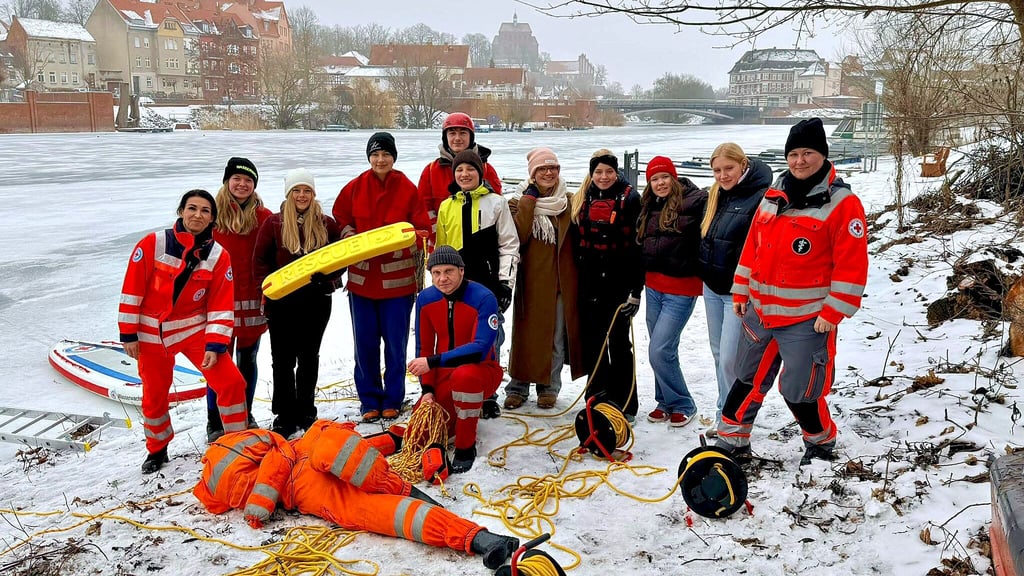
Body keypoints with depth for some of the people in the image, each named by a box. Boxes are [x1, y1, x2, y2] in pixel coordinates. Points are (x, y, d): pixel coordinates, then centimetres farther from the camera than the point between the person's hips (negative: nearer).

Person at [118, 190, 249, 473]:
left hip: (195, 329, 1)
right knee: (154, 394, 13)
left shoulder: (219, 256, -8)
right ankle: (157, 450, 38)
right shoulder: (153, 244, -13)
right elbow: (132, 290, -7)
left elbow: (221, 307, -5)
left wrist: (215, 345, -13)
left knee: (230, 381, -12)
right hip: (152, 333, 0)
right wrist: (128, 333, -6)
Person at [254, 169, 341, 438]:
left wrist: (327, 277, -12)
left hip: (317, 302, 1)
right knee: (283, 360, 4)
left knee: (309, 358, 13)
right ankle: (285, 417, 14)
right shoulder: (274, 224, -1)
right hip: (282, 302, -1)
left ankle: (306, 413, 26)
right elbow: (260, 260, 2)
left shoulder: (327, 224, 3)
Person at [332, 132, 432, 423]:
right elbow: (340, 219, 13)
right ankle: (369, 401, 20)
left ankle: (392, 400, 19)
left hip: (397, 278, -2)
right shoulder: (355, 187, 3)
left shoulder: (407, 189, -2)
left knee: (395, 343, 5)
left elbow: (422, 229, 0)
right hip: (361, 276, 2)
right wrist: (350, 237, -7)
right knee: (365, 343, 7)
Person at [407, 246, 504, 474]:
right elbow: (424, 348, 2)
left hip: (482, 370, -5)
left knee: (464, 375, -40)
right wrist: (427, 389, -8)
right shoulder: (425, 299, -6)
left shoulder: (484, 298, -22)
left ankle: (466, 447, -19)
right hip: (444, 374, 5)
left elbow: (480, 350, -30)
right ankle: (455, 417, 26)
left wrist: (433, 361, -33)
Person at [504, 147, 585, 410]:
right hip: (532, 279, -2)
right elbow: (518, 236, -17)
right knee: (526, 334, 4)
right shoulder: (519, 201, 0)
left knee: (557, 337, 8)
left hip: (563, 280, 2)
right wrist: (530, 199, -14)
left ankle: (549, 387, 22)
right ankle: (518, 387, 17)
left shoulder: (570, 202, 7)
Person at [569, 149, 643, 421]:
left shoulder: (629, 199, -4)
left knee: (618, 342, 1)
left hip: (618, 283, -5)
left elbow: (637, 246, -8)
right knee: (592, 342, 9)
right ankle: (597, 399, 22)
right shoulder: (582, 200, 11)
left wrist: (635, 291, -13)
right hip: (589, 283, 5)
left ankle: (624, 404, 10)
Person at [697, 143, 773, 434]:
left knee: (731, 359, -6)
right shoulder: (717, 196, 10)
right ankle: (724, 415, 27)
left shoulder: (761, 198, -16)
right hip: (712, 289, 8)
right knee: (719, 355, 15)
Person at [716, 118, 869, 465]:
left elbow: (852, 264, -14)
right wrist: (741, 292, 12)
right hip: (759, 312, 6)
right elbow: (752, 247, 13)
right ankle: (732, 441, 32)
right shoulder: (774, 196, 8)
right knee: (748, 381, 16)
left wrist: (832, 313, -16)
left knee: (800, 392, 3)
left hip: (807, 319, -6)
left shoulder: (842, 203, -11)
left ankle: (821, 443, 30)